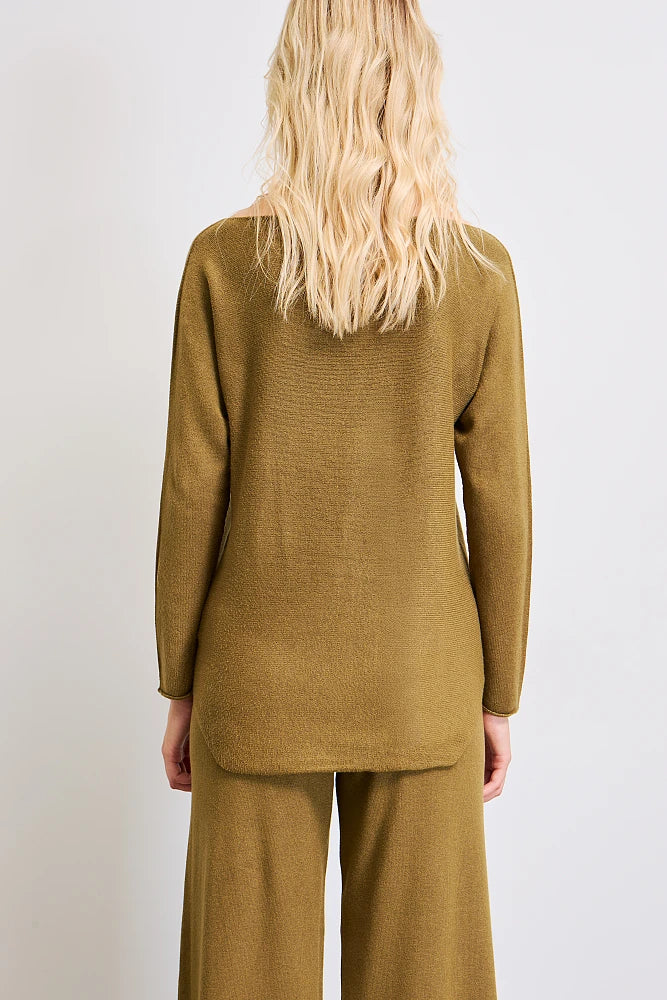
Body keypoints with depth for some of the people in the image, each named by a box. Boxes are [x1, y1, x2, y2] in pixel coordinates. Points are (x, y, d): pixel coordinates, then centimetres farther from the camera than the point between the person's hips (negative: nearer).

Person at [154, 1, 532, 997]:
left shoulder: (224, 261, -10)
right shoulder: (479, 270, -8)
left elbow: (191, 494, -8)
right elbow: (500, 501, -5)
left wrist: (178, 688, 5)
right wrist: (500, 695, 7)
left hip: (259, 682, 0)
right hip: (421, 688, 1)